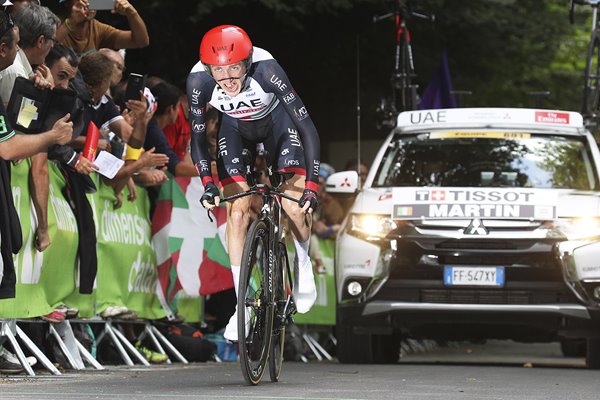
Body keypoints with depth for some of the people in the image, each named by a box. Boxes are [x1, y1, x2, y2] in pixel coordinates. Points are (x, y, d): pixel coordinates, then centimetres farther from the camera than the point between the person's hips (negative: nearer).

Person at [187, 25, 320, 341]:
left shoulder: (266, 69, -39)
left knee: (295, 205, -16)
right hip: (235, 128, 2)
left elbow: (307, 128, -37)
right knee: (237, 213, -10)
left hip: (277, 122, -2)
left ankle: (303, 264, 17)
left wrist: (311, 185, -43)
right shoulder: (199, 79, -32)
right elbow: (198, 138, -23)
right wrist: (207, 183, -39)